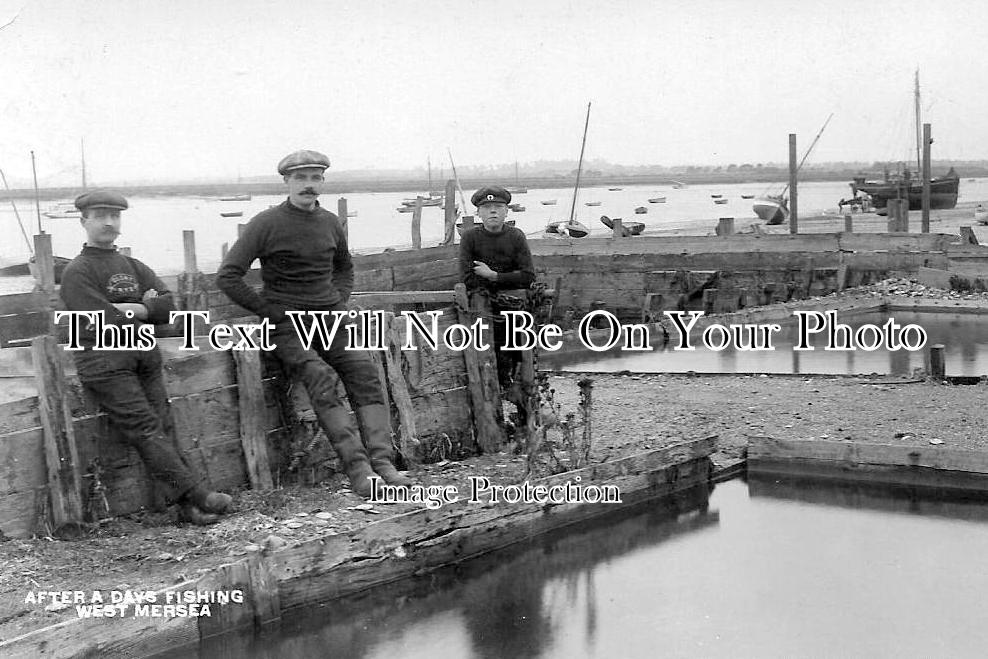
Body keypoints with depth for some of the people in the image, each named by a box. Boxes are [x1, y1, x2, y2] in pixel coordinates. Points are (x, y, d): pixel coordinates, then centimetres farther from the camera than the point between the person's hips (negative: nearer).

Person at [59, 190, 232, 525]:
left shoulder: (134, 267, 21)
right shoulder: (76, 272, 2)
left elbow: (168, 307, 6)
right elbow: (105, 321, -11)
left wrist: (131, 309, -9)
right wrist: (145, 306, 3)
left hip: (144, 355, 5)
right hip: (103, 361, -5)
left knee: (162, 426, -6)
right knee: (145, 429, -15)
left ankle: (188, 506, -13)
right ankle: (196, 497, -21)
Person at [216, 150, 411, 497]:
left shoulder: (330, 223, 13)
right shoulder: (266, 224, -3)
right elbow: (227, 276, -5)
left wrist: (340, 302, 12)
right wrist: (271, 311, -7)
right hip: (286, 322, -5)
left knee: (364, 372, -19)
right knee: (320, 377, -28)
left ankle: (382, 460, -26)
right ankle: (356, 465, -34)